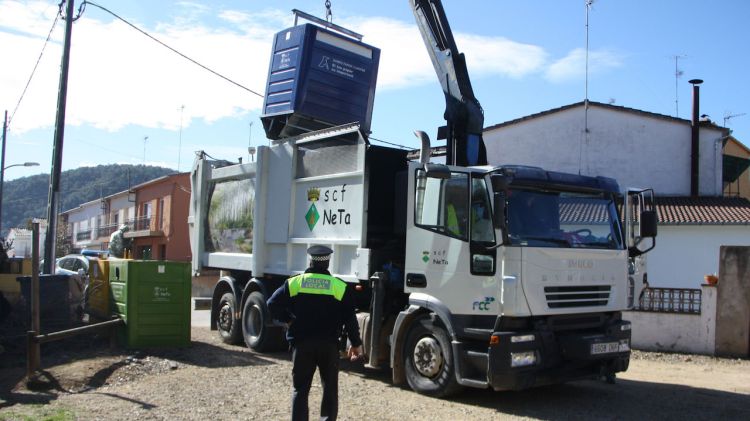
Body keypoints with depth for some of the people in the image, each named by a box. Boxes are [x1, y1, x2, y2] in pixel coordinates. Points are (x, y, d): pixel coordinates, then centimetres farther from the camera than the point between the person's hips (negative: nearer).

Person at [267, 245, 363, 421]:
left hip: (302, 343, 1)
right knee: (330, 388, 13)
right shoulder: (340, 286, -2)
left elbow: (273, 304, -3)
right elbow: (350, 318, -3)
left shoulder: (294, 283, 0)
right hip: (329, 344, 0)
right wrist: (356, 343, 5)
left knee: (300, 388, 9)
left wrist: (288, 320, 10)